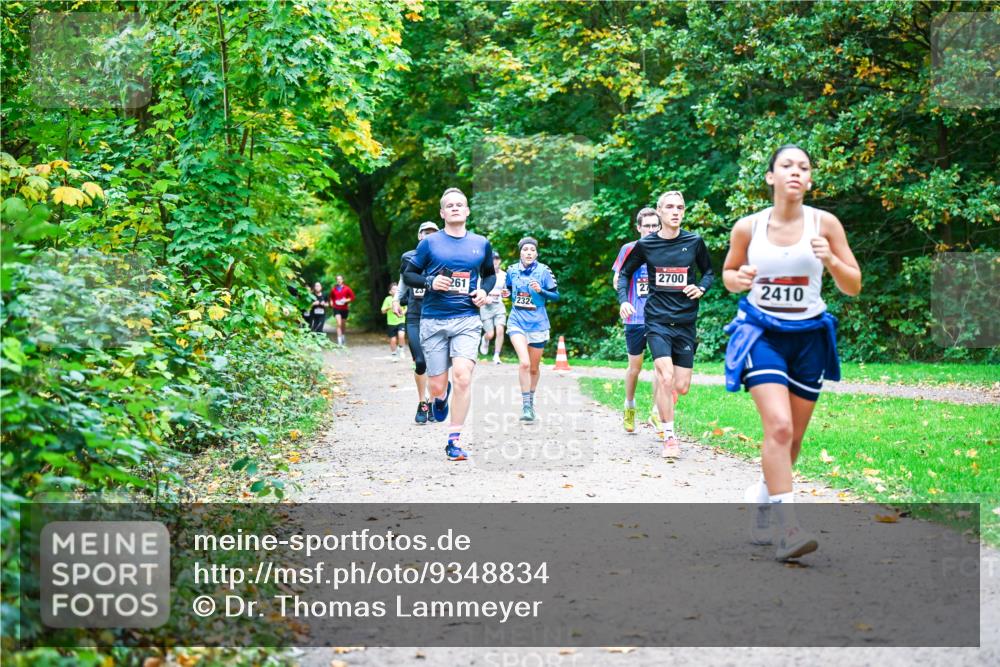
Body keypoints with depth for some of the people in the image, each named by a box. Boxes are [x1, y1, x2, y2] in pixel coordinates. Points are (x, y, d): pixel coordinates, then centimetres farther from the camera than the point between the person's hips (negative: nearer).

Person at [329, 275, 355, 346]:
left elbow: (352, 297, 2)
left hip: (345, 308, 1)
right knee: (339, 323, -16)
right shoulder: (333, 289, 3)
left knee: (343, 324, 13)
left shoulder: (347, 289, -2)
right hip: (336, 308, -1)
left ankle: (343, 335, 41)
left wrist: (346, 300, -13)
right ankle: (339, 340, -20)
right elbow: (331, 297, 18)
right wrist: (331, 302, 0)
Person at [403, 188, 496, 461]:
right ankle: (441, 396, 42)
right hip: (433, 321, 0)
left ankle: (454, 440, -8)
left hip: (467, 320, 0)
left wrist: (484, 290, 3)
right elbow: (408, 274, 8)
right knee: (437, 386, 2)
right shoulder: (430, 243, 2)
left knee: (462, 377, -18)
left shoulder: (481, 244, 9)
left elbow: (490, 274, 24)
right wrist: (430, 282, -11)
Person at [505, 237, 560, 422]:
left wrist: (540, 291, -18)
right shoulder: (512, 270, 1)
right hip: (517, 322, 0)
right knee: (524, 363, -20)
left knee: (534, 367, 12)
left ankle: (531, 401, 37)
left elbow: (556, 296, -2)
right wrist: (505, 293, -3)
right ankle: (526, 406, -13)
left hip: (538, 324, 0)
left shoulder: (543, 271, -6)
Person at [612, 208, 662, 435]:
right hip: (635, 317, -1)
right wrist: (625, 301, -13)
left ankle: (655, 412, 3)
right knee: (635, 367, 8)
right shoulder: (629, 249, 0)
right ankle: (629, 407, 31)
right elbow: (617, 281, 4)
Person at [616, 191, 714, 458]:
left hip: (686, 322, 2)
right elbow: (624, 273, 11)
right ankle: (669, 437, -6)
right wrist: (623, 300, -5)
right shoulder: (645, 245, -1)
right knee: (666, 376, -19)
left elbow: (709, 272, 15)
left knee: (681, 387, 2)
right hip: (657, 320, -2)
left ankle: (661, 402, 39)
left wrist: (701, 288, -6)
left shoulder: (694, 242, 2)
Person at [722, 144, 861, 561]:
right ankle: (787, 528, -20)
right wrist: (738, 279, -10)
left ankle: (763, 496, 36)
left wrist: (831, 261, -21)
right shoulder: (748, 228, -3)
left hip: (809, 335, 2)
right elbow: (728, 272, 13)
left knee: (793, 438, 10)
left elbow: (854, 287, -1)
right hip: (762, 332, -2)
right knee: (779, 426, -20)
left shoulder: (825, 224, -4)